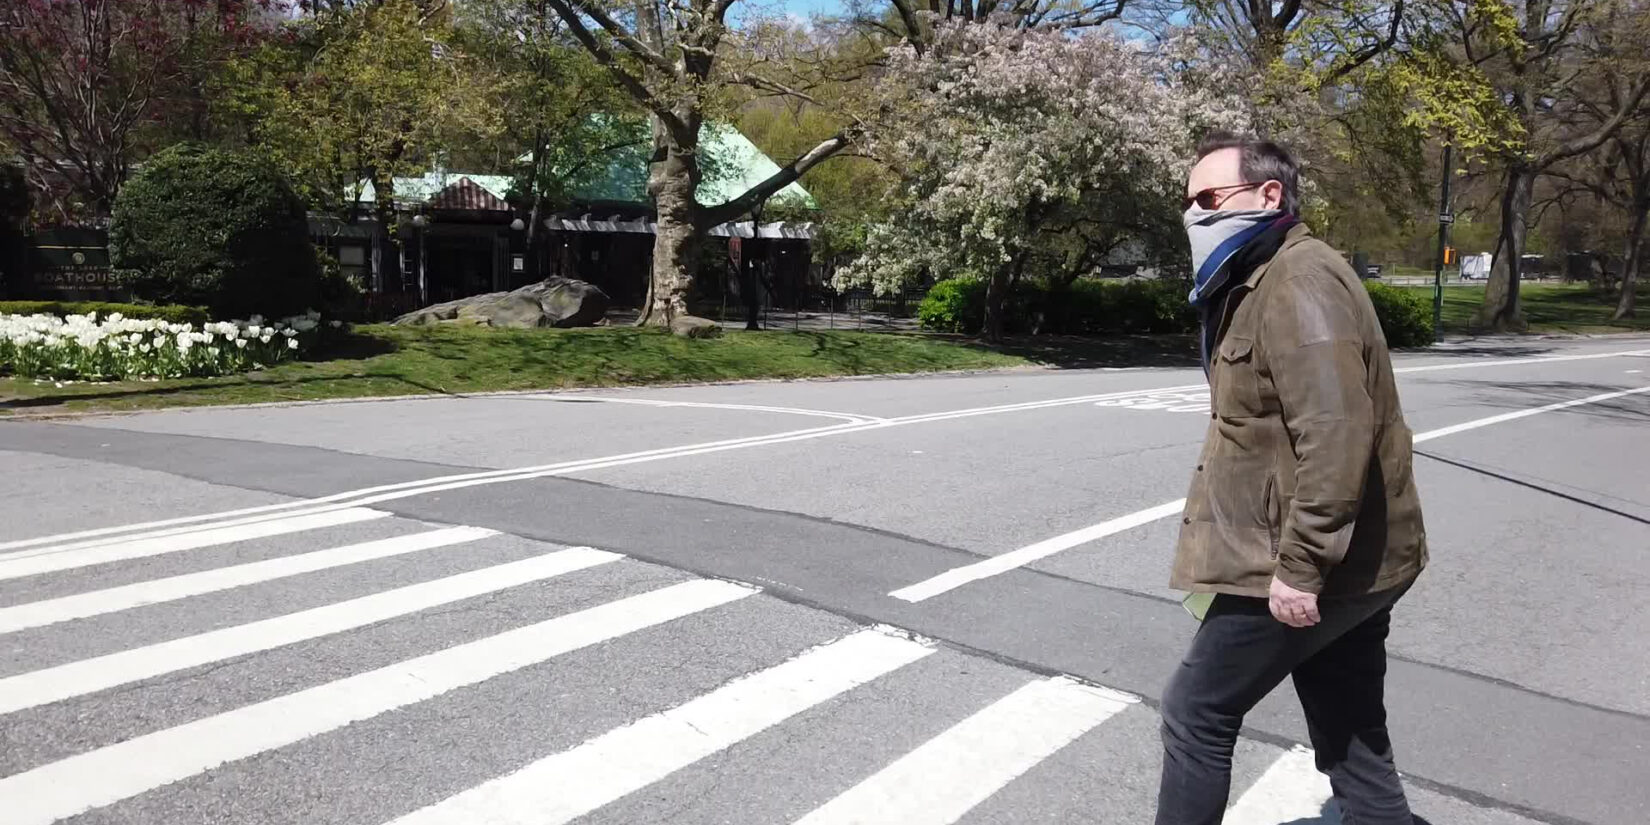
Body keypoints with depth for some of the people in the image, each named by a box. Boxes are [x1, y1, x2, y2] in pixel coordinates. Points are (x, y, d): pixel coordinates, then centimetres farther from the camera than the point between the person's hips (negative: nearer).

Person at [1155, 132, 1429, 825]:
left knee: (1195, 713, 3)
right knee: (1352, 741, 16)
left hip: (1307, 568, -10)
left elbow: (1336, 437, -27)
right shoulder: (1265, 282, 16)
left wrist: (1298, 565, -25)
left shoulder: (1299, 282, -17)